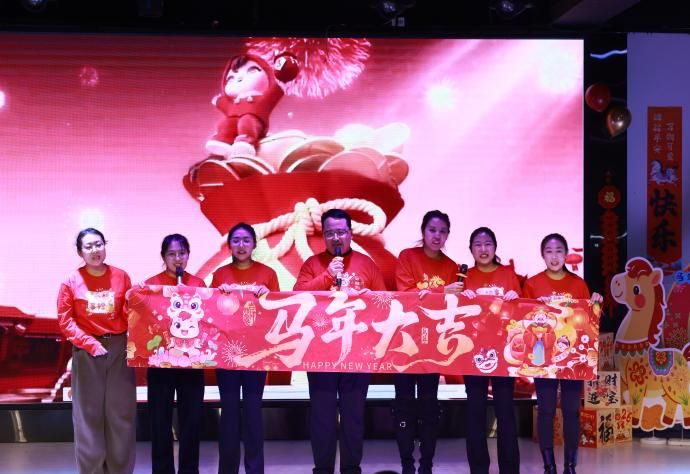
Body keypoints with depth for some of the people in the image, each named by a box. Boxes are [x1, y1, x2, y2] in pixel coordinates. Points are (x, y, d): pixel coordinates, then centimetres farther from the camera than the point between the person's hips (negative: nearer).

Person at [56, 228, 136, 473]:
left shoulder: (121, 277, 3)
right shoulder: (71, 282, -2)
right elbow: (65, 321, -4)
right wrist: (90, 343, -14)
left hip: (119, 349, 2)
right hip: (86, 353, -1)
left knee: (121, 412, 4)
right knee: (89, 413, 2)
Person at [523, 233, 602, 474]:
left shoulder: (578, 284, 6)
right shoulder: (532, 284, 3)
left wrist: (595, 305, -10)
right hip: (543, 355, -1)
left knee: (571, 410, 2)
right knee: (546, 410, -1)